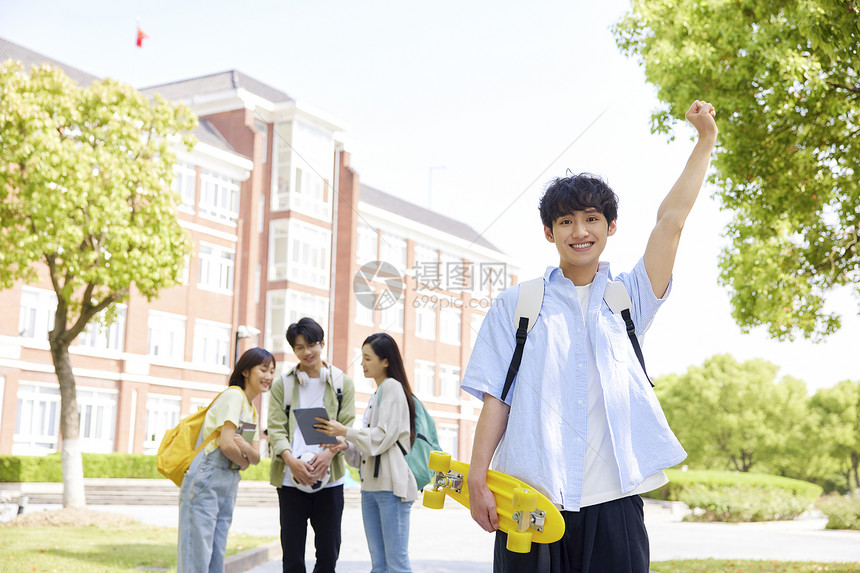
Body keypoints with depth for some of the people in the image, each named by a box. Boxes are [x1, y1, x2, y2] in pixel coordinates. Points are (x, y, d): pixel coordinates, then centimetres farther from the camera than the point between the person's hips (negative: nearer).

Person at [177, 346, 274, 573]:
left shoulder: (252, 409, 17)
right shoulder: (233, 395, -10)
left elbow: (256, 456, 8)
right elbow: (226, 444, -19)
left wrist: (246, 449, -15)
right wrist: (244, 461, 0)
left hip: (228, 486, 9)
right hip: (205, 483, -9)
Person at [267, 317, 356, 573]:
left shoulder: (342, 383, 9)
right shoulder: (282, 385, 8)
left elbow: (348, 426, 2)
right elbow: (276, 428, 0)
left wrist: (330, 451, -18)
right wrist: (291, 459, -19)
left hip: (329, 478, 0)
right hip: (291, 479, 0)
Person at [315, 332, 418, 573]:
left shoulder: (392, 387, -5)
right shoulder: (376, 394, 22)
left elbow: (382, 437, -14)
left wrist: (344, 431, -11)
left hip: (391, 485, -9)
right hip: (371, 485, 9)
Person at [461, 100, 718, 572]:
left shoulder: (628, 298, 13)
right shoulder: (515, 304, 9)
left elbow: (671, 219, 5)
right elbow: (496, 396, 4)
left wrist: (705, 141, 4)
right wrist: (477, 476, -5)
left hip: (612, 502, 1)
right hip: (530, 500, -1)